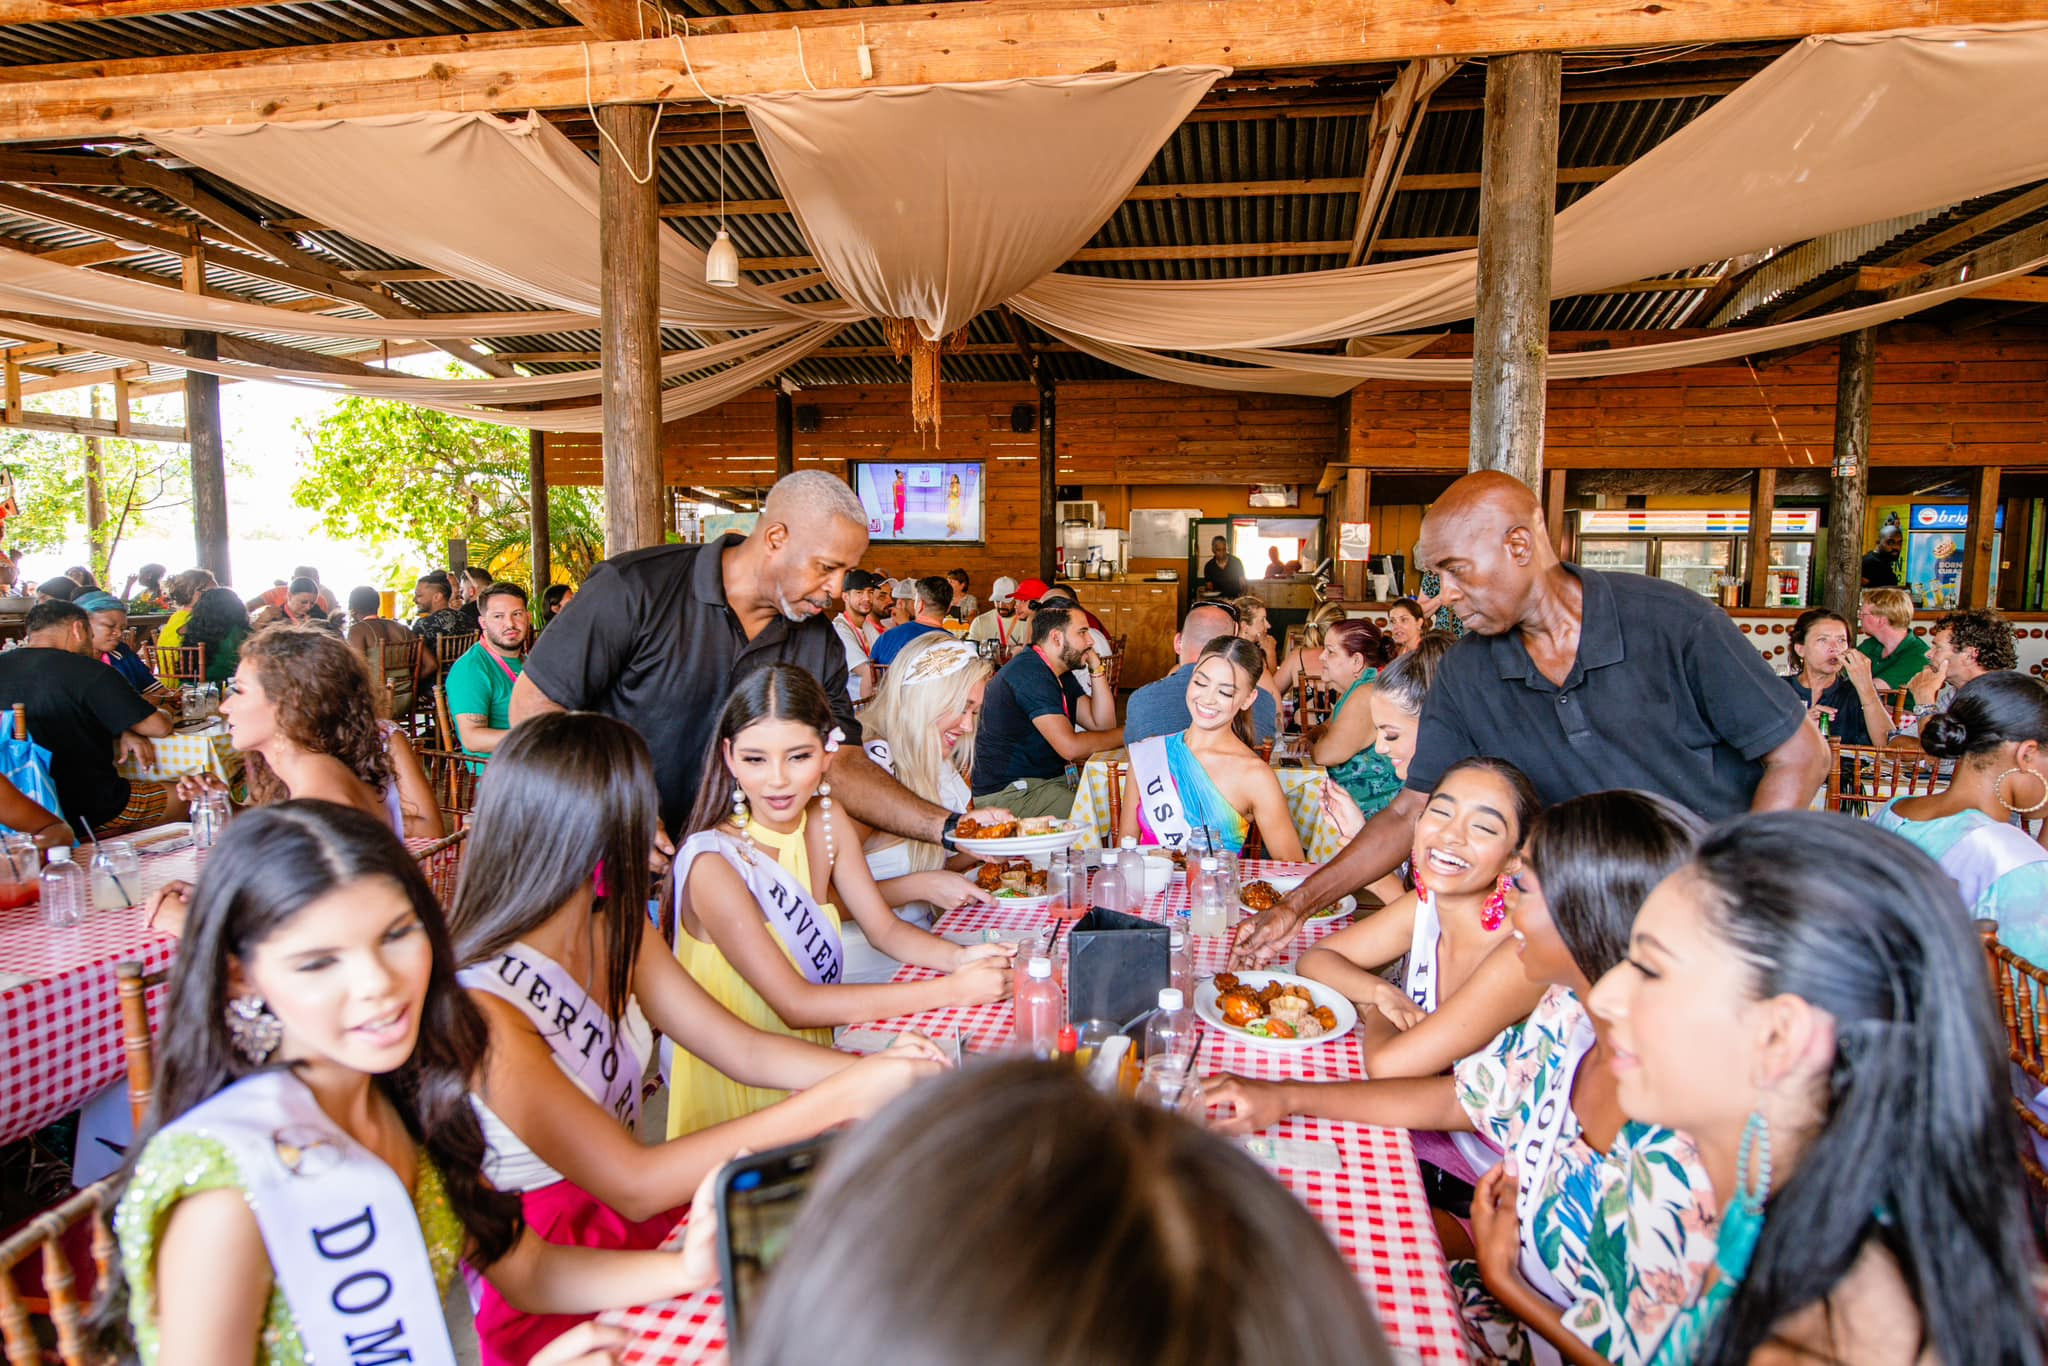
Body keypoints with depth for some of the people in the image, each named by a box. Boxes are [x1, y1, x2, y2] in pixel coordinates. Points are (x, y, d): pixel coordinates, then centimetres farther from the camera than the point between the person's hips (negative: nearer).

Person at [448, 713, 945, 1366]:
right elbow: (632, 1185, -27)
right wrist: (839, 1099, -30)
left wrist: (874, 1070, -18)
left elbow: (742, 1049, -1)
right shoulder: (481, 1009, -25)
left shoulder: (614, 932, -1)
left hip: (637, 1214, 7)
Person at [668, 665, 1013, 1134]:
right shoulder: (714, 863, -22)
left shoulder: (826, 821, -2)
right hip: (735, 1101, -6)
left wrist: (957, 957, -15)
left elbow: (885, 929, 6)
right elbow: (793, 1004, -24)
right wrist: (952, 990, -26)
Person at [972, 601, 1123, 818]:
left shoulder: (1061, 674, 15)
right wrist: (1127, 734, -12)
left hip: (1051, 777, 10)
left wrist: (1096, 670, 5)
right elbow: (1070, 747, -24)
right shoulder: (1030, 673, -19)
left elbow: (1102, 725, 12)